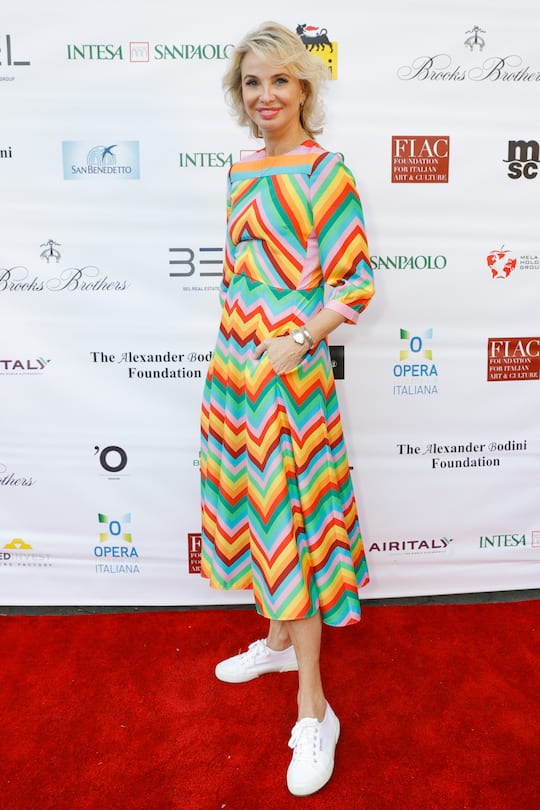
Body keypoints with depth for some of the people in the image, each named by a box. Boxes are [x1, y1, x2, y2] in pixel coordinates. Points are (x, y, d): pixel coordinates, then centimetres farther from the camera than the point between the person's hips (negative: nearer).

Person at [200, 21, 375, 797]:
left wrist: (298, 340, -23)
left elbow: (354, 282, -12)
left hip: (292, 372, -7)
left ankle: (314, 714, 9)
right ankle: (278, 639, 38)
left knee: (288, 516, -5)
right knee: (251, 507, 16)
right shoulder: (242, 172, 13)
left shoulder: (326, 173, -9)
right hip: (235, 365, 8)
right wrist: (231, 354, 19)